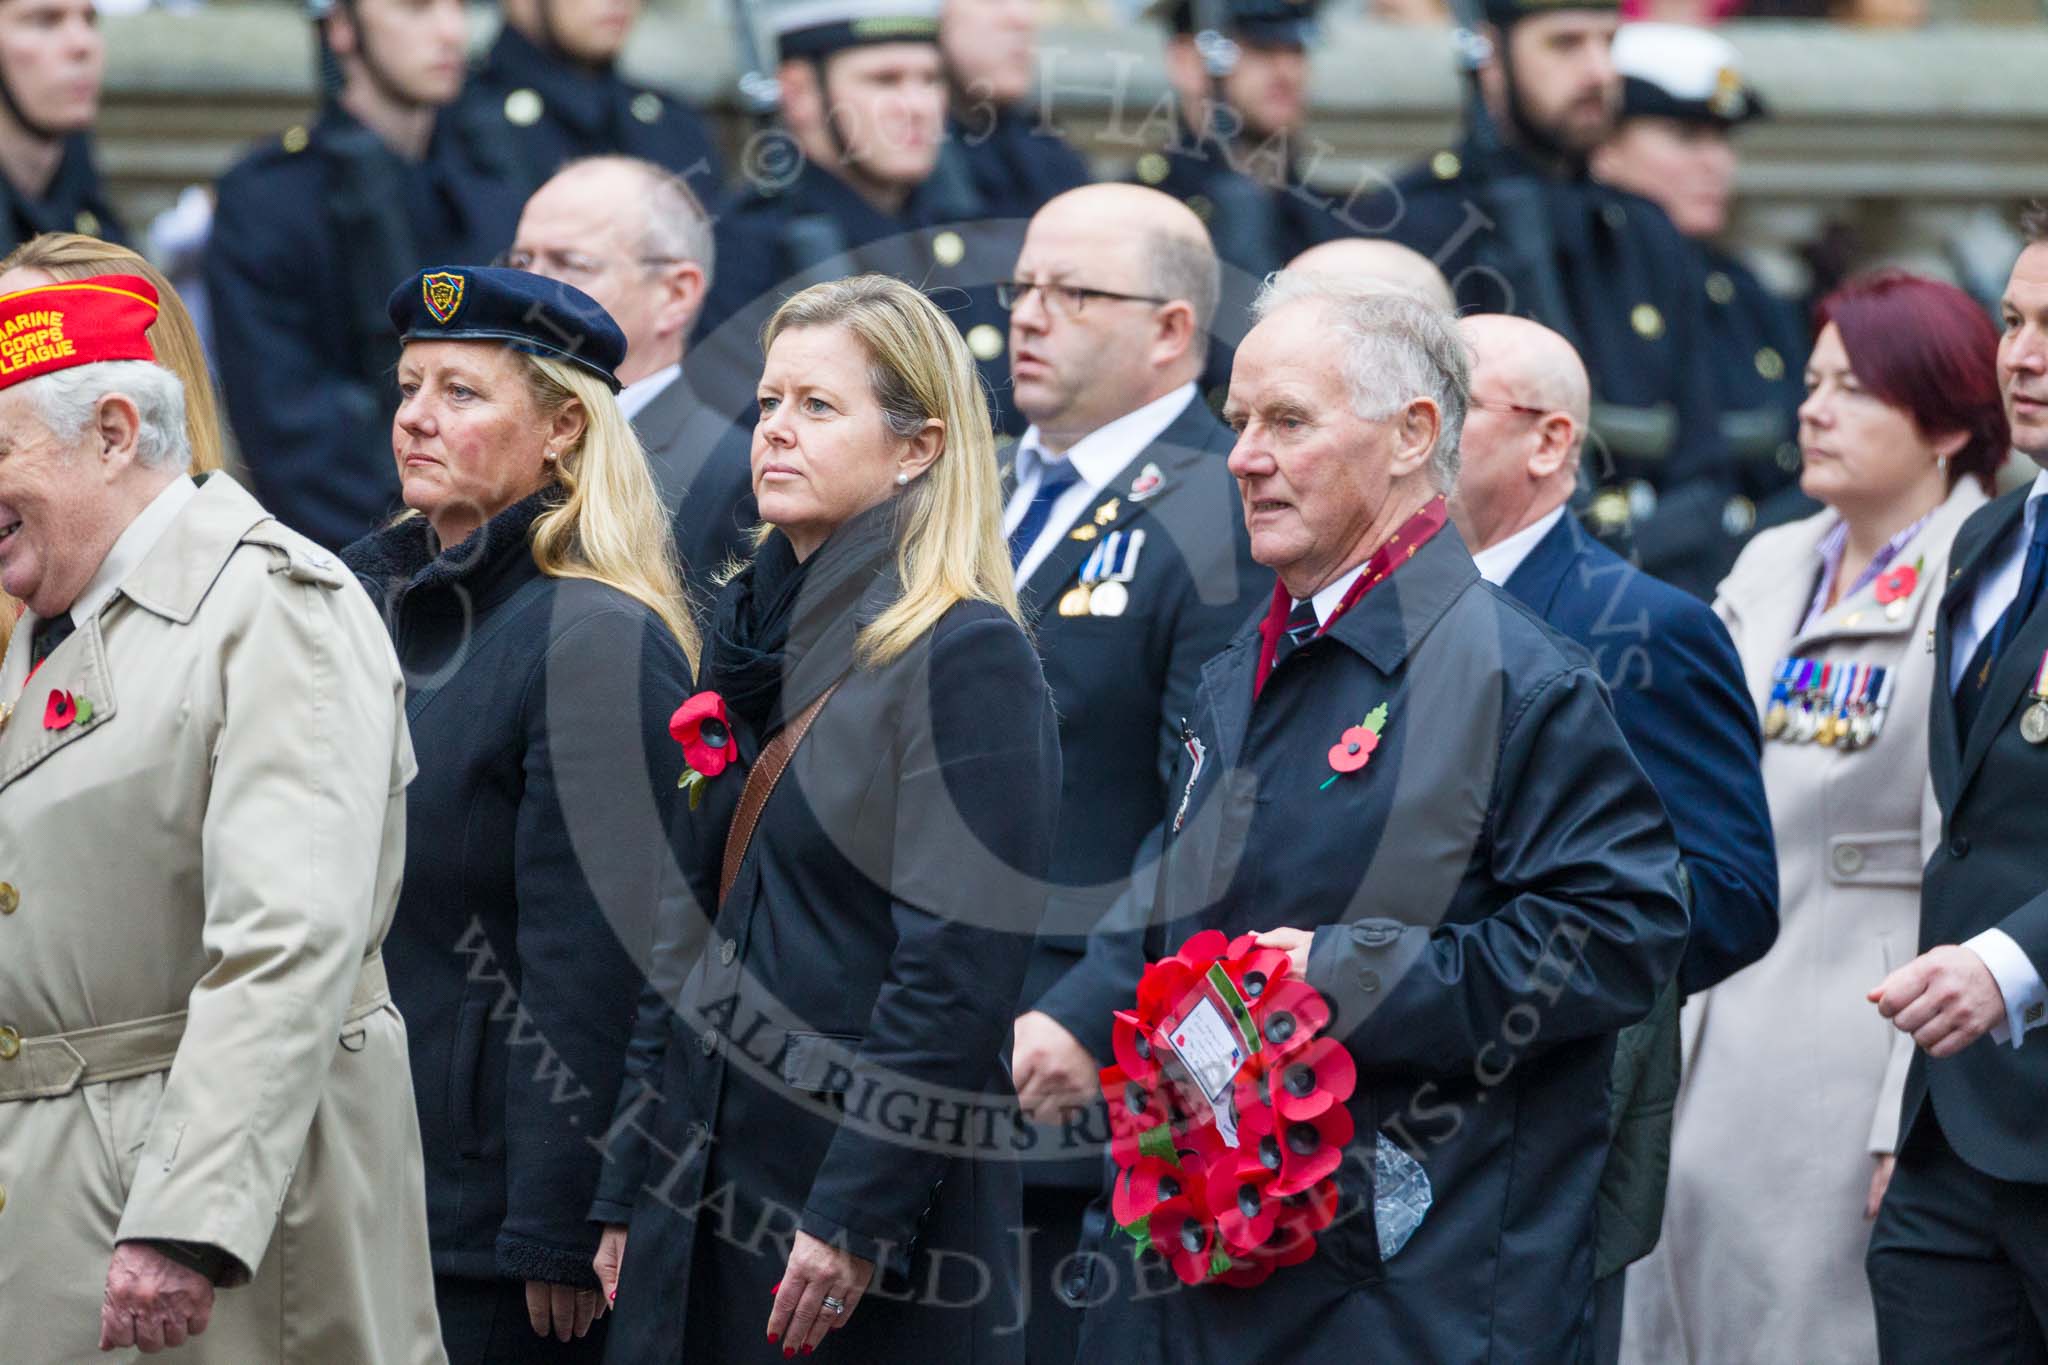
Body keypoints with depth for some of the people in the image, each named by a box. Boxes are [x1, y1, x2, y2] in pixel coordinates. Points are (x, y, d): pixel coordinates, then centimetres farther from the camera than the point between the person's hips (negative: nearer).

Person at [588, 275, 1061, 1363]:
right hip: (709, 1188, 7)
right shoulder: (752, 643, 14)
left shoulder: (968, 660, -10)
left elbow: (958, 978, -16)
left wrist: (856, 1214, -20)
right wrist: (628, 1192, 13)